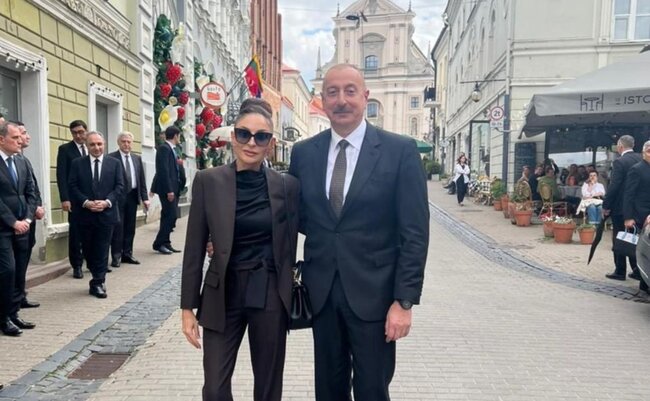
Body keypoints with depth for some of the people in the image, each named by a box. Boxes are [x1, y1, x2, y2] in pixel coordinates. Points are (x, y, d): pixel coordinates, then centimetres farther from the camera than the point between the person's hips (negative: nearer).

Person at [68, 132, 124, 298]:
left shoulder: (115, 163, 4)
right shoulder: (77, 163, 4)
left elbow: (119, 186, -1)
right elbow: (73, 187, -1)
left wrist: (107, 202, -15)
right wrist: (86, 202, -15)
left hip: (106, 213, -1)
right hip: (85, 214, 1)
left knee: (102, 250, 2)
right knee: (88, 250, 12)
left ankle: (97, 283, 11)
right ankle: (99, 279, 30)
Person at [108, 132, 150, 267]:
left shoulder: (137, 158, 13)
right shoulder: (111, 158, -3)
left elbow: (142, 179, 11)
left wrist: (144, 197, 5)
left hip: (133, 195, 5)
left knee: (130, 227, 9)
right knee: (118, 227, -2)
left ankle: (127, 254, 18)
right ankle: (116, 256, 5)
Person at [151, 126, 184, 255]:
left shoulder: (171, 149, 16)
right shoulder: (164, 148, -12)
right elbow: (163, 170, -19)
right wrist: (169, 190, -21)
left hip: (173, 188, 10)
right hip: (167, 188, -9)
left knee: (170, 216, 11)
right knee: (170, 216, -8)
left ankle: (165, 243, 17)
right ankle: (159, 243, 2)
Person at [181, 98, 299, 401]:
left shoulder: (287, 185, -3)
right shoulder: (208, 181, -4)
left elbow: (289, 244, 4)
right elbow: (195, 248, -2)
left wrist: (289, 296, 3)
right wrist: (188, 307, -1)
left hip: (270, 295, 1)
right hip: (223, 294, 0)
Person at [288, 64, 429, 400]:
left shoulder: (400, 150, -8)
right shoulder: (303, 152, 3)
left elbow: (414, 233, -9)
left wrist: (404, 300, -12)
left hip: (373, 293, -3)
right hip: (321, 291, 3)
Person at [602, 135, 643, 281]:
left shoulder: (619, 162, -16)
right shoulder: (641, 160, 4)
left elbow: (613, 186, -18)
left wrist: (606, 206, -10)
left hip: (620, 208, -6)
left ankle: (620, 271, 9)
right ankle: (637, 269, 20)